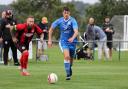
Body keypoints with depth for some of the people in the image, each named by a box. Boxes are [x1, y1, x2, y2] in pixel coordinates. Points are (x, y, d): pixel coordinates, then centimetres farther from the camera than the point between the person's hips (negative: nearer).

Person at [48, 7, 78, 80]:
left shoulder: (72, 21, -17)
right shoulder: (59, 21, -7)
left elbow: (76, 32, -30)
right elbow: (51, 29, 6)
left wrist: (72, 38, -50)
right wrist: (50, 40, 1)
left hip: (72, 41, 0)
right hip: (64, 41, 0)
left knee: (71, 58, 14)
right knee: (66, 56, -21)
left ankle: (69, 68, 46)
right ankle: (68, 74, -17)